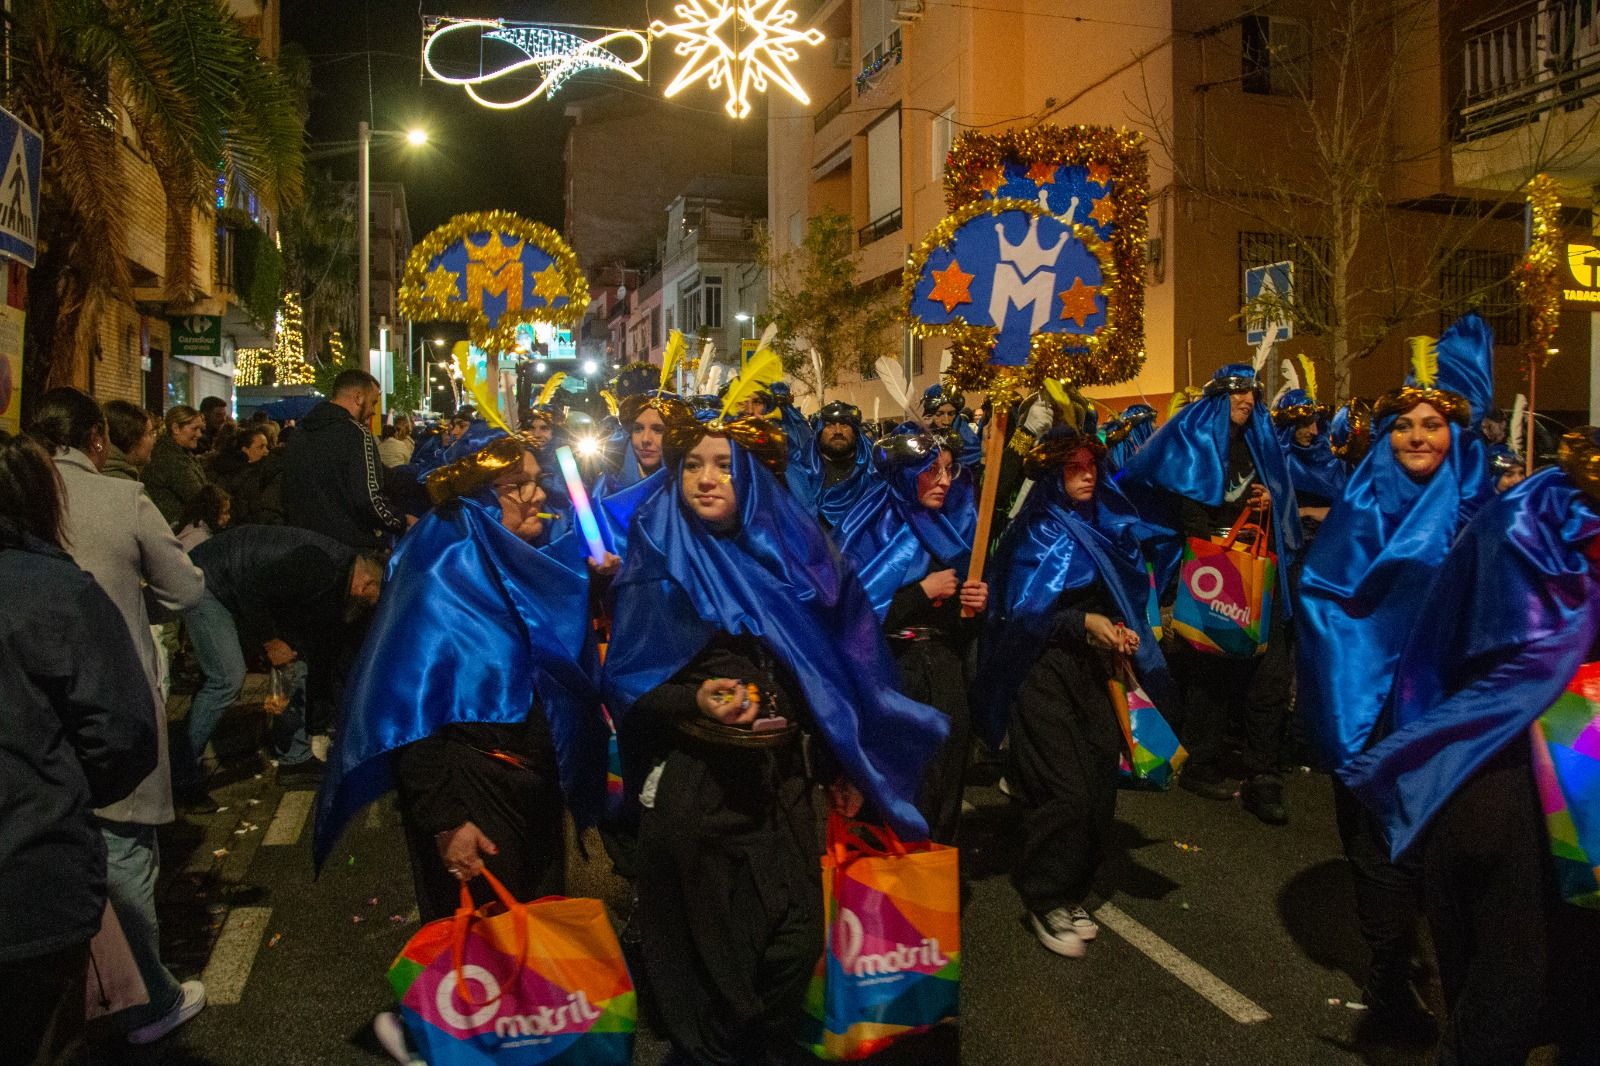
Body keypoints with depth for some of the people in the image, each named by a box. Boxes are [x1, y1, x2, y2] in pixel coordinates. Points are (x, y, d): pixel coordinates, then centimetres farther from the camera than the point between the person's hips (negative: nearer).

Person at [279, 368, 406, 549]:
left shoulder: (297, 435, 11)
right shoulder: (355, 433, -14)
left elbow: (285, 491, 18)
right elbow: (369, 499, -22)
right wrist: (403, 524, -9)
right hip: (351, 548, -8)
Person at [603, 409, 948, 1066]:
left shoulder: (790, 552, 3)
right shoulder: (658, 561, -5)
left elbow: (828, 668, 8)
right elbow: (624, 682, -7)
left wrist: (840, 764, 9)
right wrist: (690, 701, -25)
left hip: (782, 777, 3)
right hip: (693, 783, -3)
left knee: (793, 940, 7)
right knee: (709, 948, 9)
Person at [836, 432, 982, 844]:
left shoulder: (952, 529, 9)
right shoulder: (872, 531, -8)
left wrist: (976, 604, -6)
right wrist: (923, 590, -15)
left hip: (946, 675, 5)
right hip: (889, 676, -5)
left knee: (943, 792, 10)